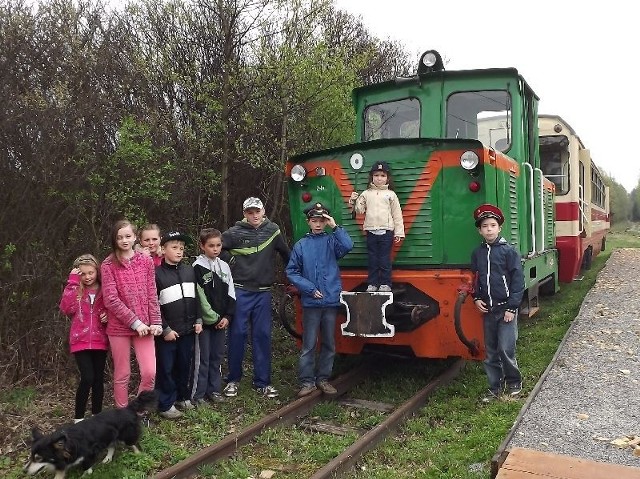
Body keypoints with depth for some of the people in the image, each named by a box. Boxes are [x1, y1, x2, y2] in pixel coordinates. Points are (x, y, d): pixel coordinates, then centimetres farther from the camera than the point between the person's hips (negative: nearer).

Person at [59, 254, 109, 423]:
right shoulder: (75, 290, 1)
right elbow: (66, 309, -17)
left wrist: (108, 315, -8)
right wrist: (73, 282, -18)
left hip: (100, 341, 2)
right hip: (81, 341, -2)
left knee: (98, 378, 9)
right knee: (87, 378, -11)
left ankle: (97, 415, 22)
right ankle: (78, 418, 4)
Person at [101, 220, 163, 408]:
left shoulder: (146, 261, 4)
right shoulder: (108, 265, -4)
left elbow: (152, 295, 5)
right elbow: (111, 300, -10)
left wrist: (156, 322, -3)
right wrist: (135, 322, -14)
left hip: (144, 326, 2)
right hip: (119, 327, -2)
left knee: (150, 373, -4)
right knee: (122, 375, 8)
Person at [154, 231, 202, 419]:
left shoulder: (189, 270, 6)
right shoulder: (157, 273, -10)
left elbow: (196, 297, 13)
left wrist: (198, 320, 6)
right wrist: (165, 329, -12)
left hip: (188, 329, 5)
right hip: (168, 332, -5)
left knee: (184, 365, 15)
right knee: (166, 368, 5)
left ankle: (183, 397, 31)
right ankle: (166, 405, 17)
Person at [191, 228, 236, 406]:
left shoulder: (224, 266, 9)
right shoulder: (198, 267, -8)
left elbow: (230, 294, 8)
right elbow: (199, 297, -13)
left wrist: (227, 317, -3)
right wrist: (214, 318, -11)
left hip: (221, 320, 5)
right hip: (204, 321, -5)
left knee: (217, 356, 12)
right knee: (202, 358, 0)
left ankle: (214, 389, 23)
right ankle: (198, 393, 9)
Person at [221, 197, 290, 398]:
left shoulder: (272, 230, 4)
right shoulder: (235, 232, -5)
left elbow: (285, 253, 13)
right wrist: (229, 260, -5)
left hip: (263, 292, 2)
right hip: (240, 291, -2)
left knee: (263, 335, 5)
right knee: (237, 334, 2)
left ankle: (262, 381, 14)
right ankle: (233, 380, 16)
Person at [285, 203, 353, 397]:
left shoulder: (332, 241, 3)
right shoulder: (301, 245, 2)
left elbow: (348, 246, -18)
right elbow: (291, 272, 2)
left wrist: (335, 227, -16)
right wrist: (310, 288, -7)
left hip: (331, 301, 1)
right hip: (311, 302, -1)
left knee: (329, 343, 11)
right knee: (309, 345, 1)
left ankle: (323, 378, 24)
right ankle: (307, 381, 12)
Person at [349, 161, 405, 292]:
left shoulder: (391, 194, 4)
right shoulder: (366, 194, 8)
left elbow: (397, 214, 3)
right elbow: (359, 210, 4)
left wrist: (399, 232, -1)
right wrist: (353, 201, -15)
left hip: (386, 231, -2)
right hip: (371, 231, 2)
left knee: (385, 258, 1)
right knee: (372, 258, 7)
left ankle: (385, 284, 9)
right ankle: (372, 284, 14)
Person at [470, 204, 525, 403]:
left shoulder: (509, 251, -7)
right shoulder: (477, 253, 7)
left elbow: (518, 280, -10)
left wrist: (512, 308, -13)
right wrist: (476, 299, 1)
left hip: (506, 308, -5)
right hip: (487, 310, 5)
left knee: (506, 349, -5)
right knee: (491, 351, 10)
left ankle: (514, 383, 18)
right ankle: (495, 388, 22)